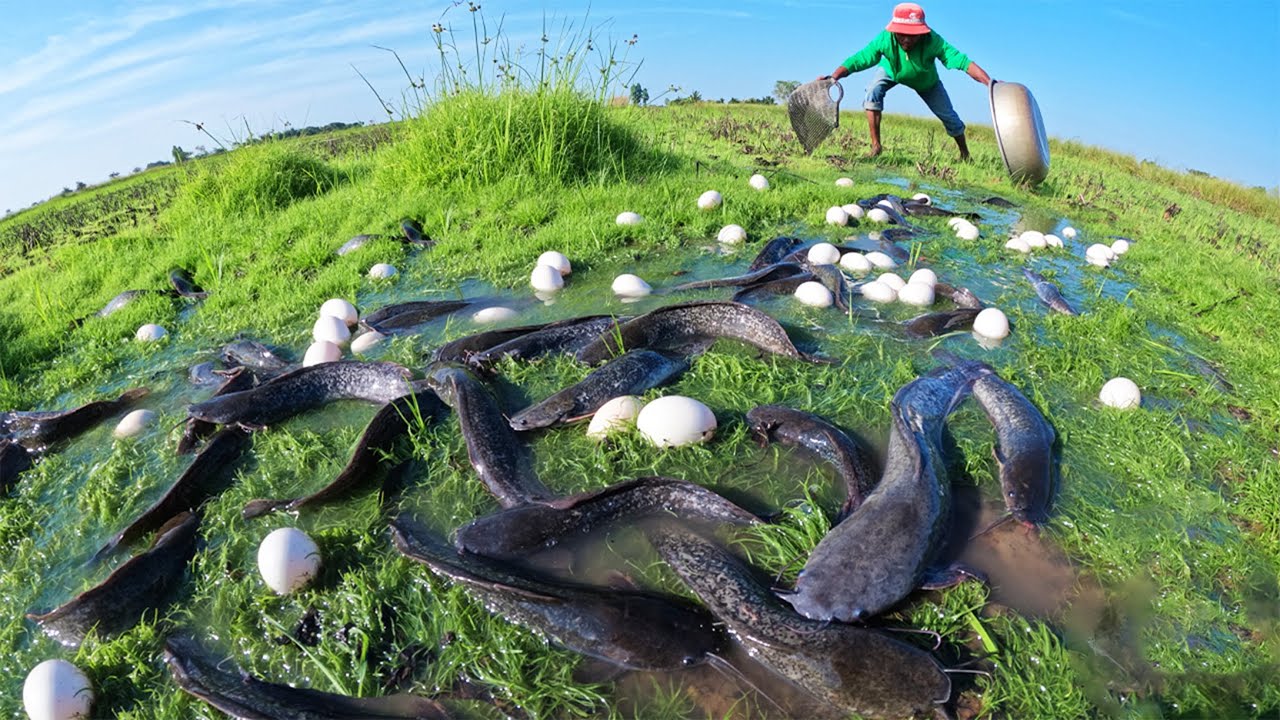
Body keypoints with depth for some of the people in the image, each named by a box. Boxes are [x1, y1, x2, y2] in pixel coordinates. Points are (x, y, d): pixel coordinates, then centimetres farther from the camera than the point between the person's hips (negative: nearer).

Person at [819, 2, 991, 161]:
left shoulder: (933, 41, -42)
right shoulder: (885, 39, -40)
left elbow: (963, 61, -47)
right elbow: (857, 60, -42)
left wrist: (990, 83, -58)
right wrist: (833, 77, -57)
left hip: (925, 80, 0)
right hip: (890, 71, 0)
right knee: (873, 92, -31)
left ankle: (965, 155, 31)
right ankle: (875, 146, -19)